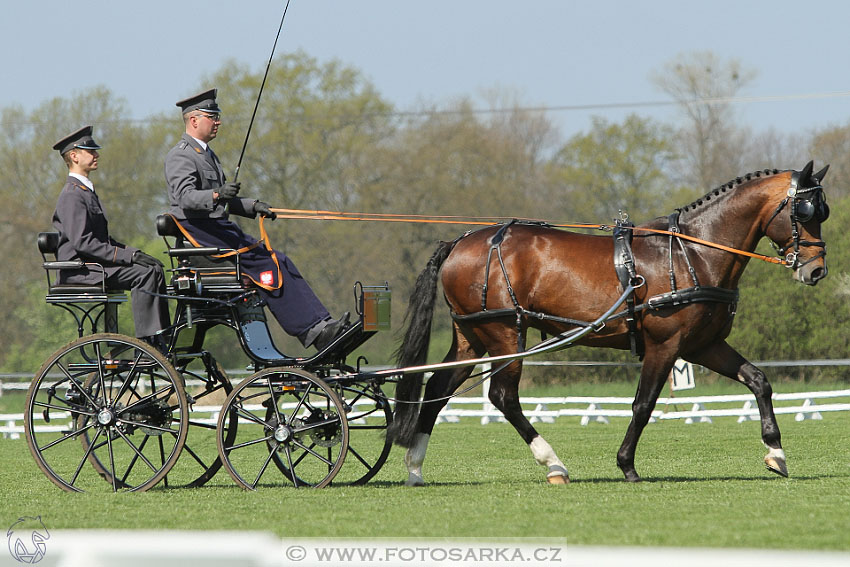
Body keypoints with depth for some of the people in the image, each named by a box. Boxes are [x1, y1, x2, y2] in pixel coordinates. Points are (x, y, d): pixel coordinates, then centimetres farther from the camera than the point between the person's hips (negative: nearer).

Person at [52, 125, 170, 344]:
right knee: (144, 274, -23)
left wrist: (134, 252, 6)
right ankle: (147, 342, -25)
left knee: (154, 270, -1)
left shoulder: (86, 190, 20)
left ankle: (161, 340, -4)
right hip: (78, 269, -10)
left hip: (93, 264, 10)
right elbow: (82, 242, -22)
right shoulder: (72, 194, -13)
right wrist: (128, 255, -22)